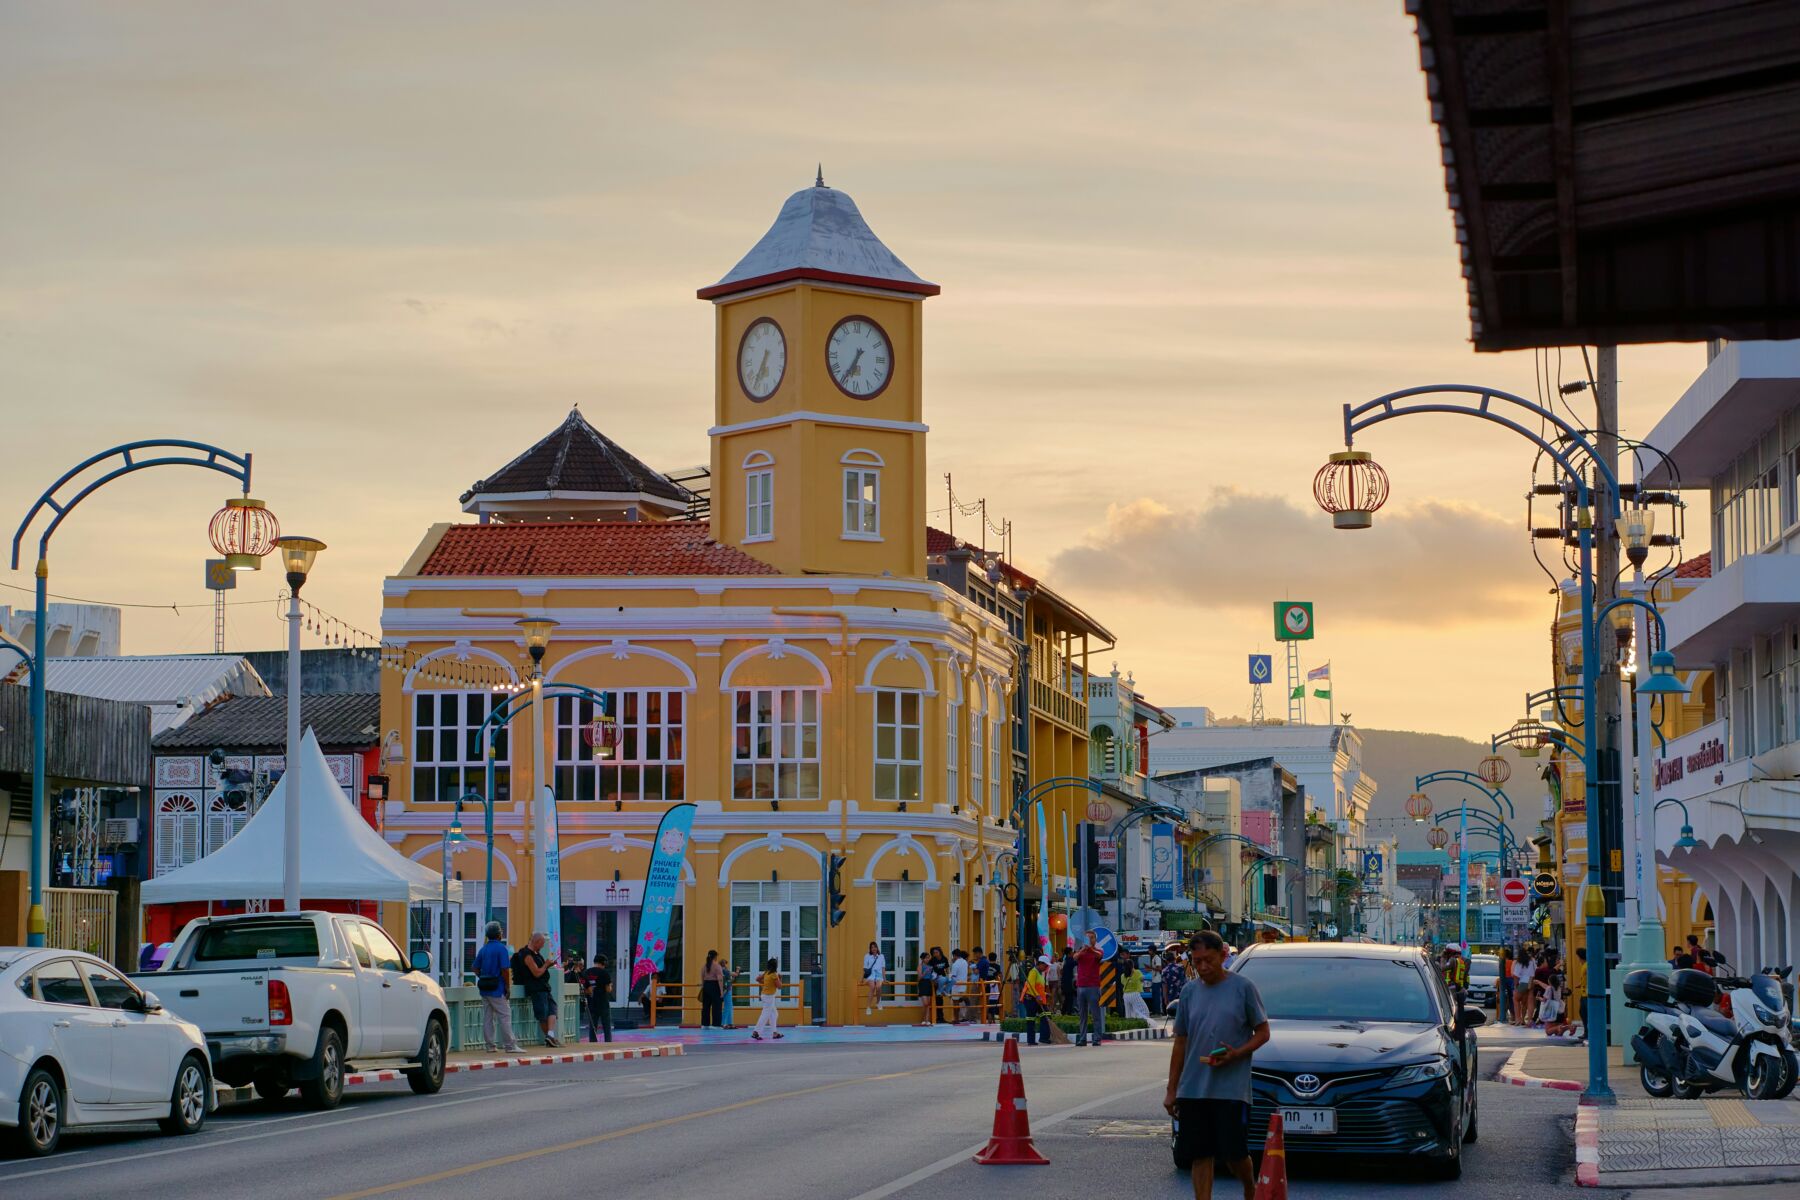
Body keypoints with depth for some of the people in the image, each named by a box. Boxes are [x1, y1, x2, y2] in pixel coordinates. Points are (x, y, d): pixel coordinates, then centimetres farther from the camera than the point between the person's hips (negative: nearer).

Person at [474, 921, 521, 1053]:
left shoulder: (483, 949, 11)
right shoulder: (501, 948, -12)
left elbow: (476, 969, 13)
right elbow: (505, 969, -17)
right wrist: (508, 987, -10)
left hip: (484, 988, 7)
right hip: (497, 989, -7)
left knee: (487, 1017, 8)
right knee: (505, 1016, -4)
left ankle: (490, 1045, 10)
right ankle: (510, 1045, -4)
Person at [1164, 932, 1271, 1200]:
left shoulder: (1243, 987, -1)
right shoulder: (1189, 991, 10)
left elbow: (1262, 1033, 3)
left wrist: (1238, 1053, -16)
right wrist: (1171, 1090, 12)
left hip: (1232, 1088, -4)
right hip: (1192, 1089, 4)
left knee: (1234, 1153, -3)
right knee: (1200, 1155, 2)